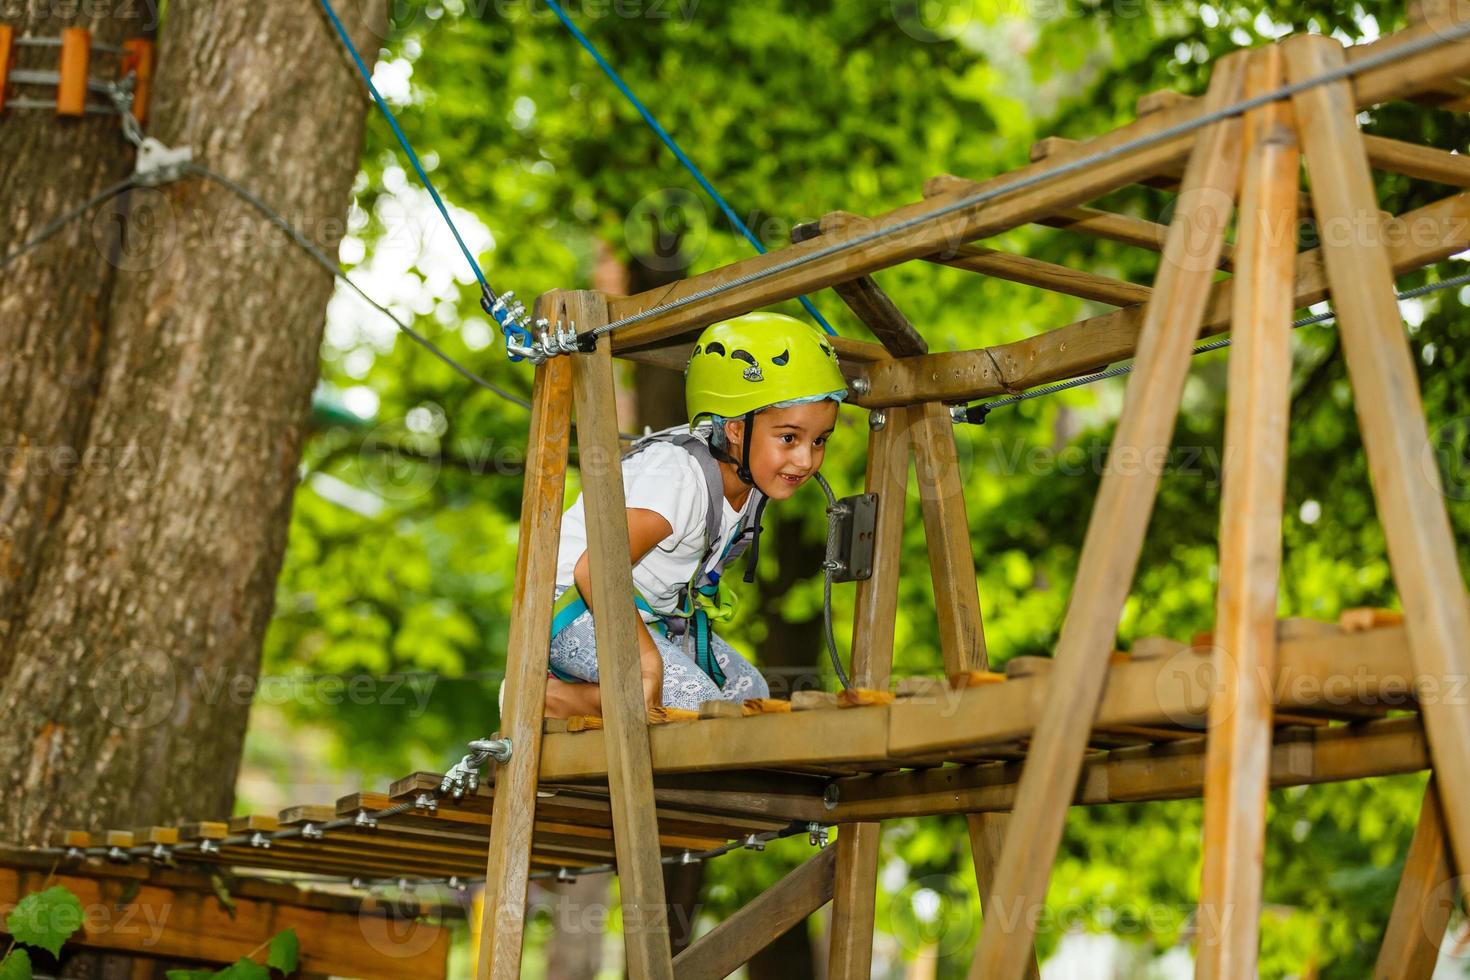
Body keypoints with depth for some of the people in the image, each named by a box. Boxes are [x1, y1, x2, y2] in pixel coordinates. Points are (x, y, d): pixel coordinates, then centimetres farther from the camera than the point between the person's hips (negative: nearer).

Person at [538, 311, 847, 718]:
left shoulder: (752, 479, -3)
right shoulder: (680, 478, -31)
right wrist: (647, 659, -42)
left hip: (653, 614, 10)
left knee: (749, 692, 6)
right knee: (697, 700, -24)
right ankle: (550, 698, -14)